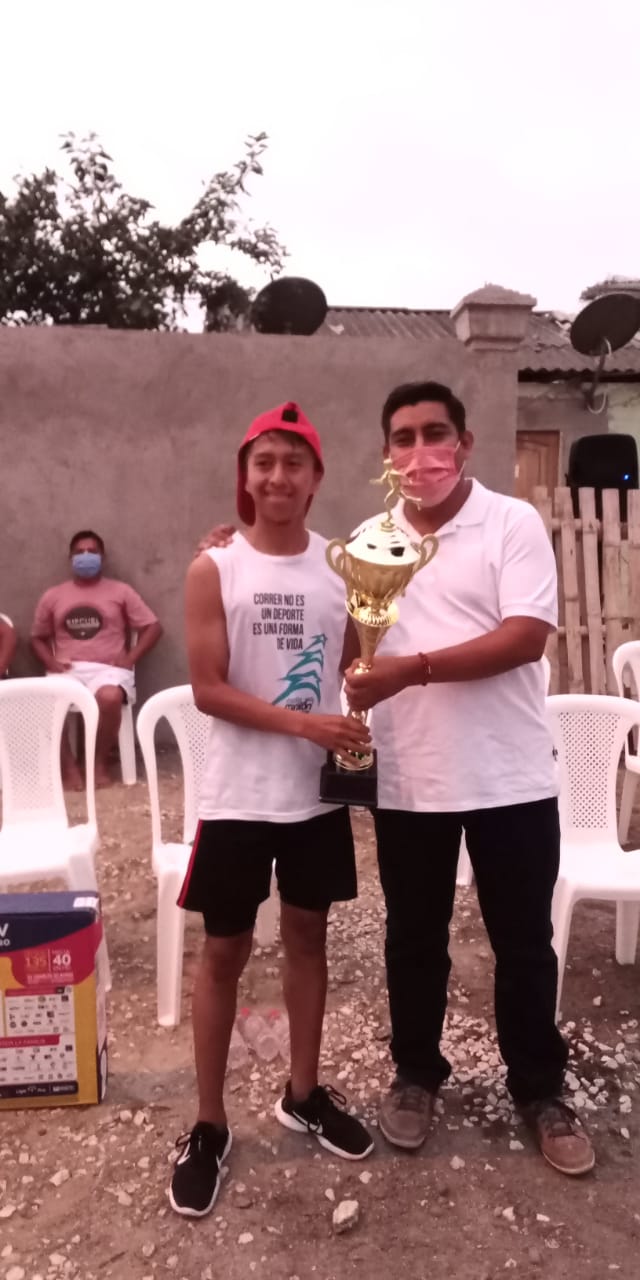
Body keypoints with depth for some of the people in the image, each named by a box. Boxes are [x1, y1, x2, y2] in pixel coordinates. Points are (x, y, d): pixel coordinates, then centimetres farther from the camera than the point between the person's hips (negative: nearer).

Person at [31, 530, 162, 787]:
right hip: (66, 670, 2)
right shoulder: (52, 596, 16)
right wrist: (50, 662, 0)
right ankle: (68, 766, -11)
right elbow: (38, 637, 21)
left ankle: (101, 762, -12)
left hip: (107, 669, -2)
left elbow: (153, 627, 8)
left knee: (109, 696, -37)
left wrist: (130, 658, -5)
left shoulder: (120, 591, 10)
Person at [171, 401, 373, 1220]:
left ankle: (303, 1094, 38)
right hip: (239, 796, -3)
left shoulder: (341, 566, 2)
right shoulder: (214, 571, -7)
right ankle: (208, 1126, 27)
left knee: (308, 935, 17)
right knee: (225, 951, 8)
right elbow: (208, 690, -13)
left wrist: (361, 731, -6)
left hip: (318, 791, 4)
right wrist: (306, 724, -22)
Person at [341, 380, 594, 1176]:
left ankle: (540, 1091, 34)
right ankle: (415, 1075, 38)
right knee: (414, 938, 17)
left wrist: (412, 669, -26)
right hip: (405, 780, 3)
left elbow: (526, 636, -18)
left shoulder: (514, 524, -7)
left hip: (508, 777, -2)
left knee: (523, 941, 13)